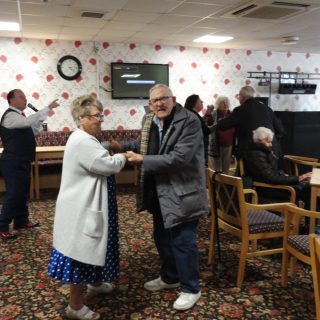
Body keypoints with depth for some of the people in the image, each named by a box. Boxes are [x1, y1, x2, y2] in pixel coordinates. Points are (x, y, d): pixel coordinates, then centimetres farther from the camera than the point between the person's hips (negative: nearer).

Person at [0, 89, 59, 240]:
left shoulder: (19, 116, 15)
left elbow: (32, 132, 18)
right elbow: (29, 121, -33)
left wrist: (41, 119, 4)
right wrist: (48, 108, -31)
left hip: (21, 161, 10)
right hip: (13, 162, -10)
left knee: (23, 192, 16)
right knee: (13, 193, -6)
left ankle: (21, 221, 29)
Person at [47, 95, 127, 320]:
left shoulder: (85, 139, 14)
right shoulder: (83, 141, -22)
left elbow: (99, 164, 20)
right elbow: (110, 165, -22)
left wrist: (116, 157, 6)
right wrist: (122, 157, -4)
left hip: (88, 204, 11)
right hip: (82, 208, -11)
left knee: (92, 250, 25)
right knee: (82, 254, 0)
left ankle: (96, 284, 45)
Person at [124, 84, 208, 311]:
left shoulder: (190, 122, -19)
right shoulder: (150, 121, 5)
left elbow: (178, 158, -28)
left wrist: (142, 160, -25)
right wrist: (123, 147, 6)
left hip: (182, 193, -8)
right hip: (159, 192, 8)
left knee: (183, 241, 2)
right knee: (162, 237, 21)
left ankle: (191, 289, 23)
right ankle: (170, 277, 43)